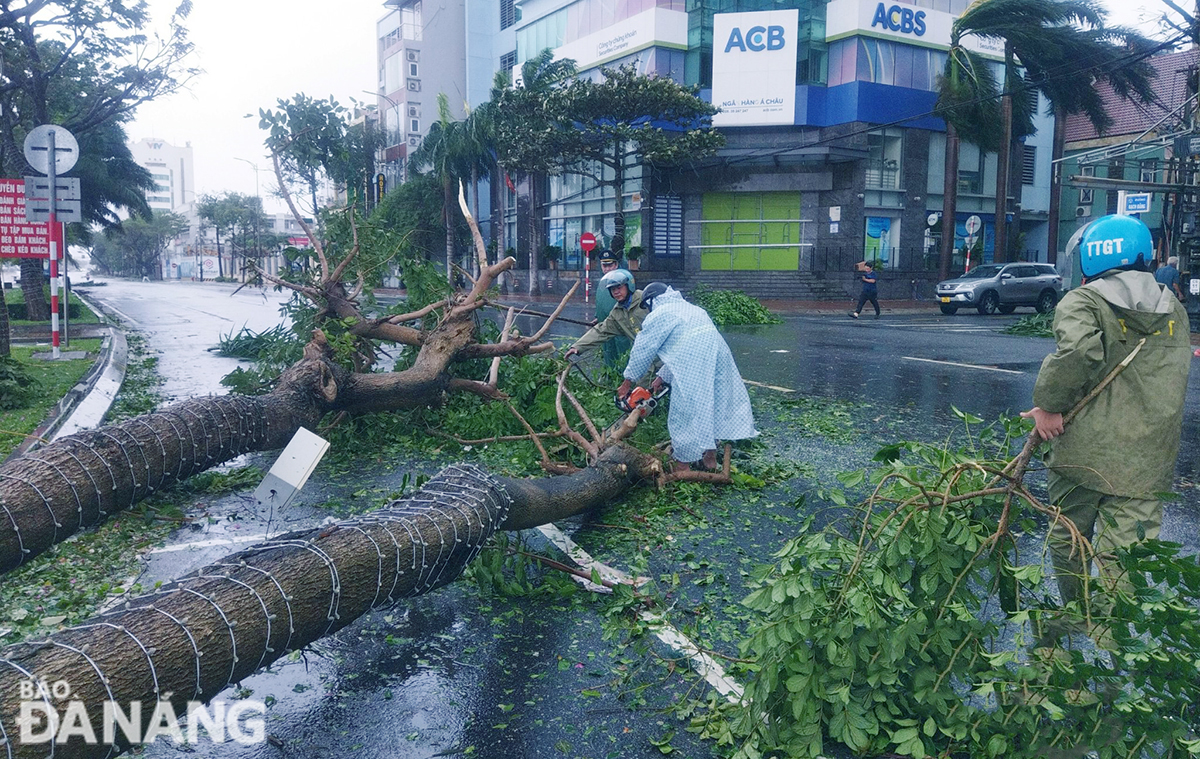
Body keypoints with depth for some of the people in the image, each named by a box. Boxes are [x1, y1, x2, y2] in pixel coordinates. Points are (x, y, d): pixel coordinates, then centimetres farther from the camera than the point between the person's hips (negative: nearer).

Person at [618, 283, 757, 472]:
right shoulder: (690, 308, 29)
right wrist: (662, 377, 36)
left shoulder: (658, 316, 7)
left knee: (684, 414, 5)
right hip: (720, 355, 7)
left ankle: (683, 466, 13)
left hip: (692, 369, -7)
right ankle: (710, 458, 30)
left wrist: (627, 382, 22)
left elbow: (642, 351, 11)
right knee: (714, 406, 19)